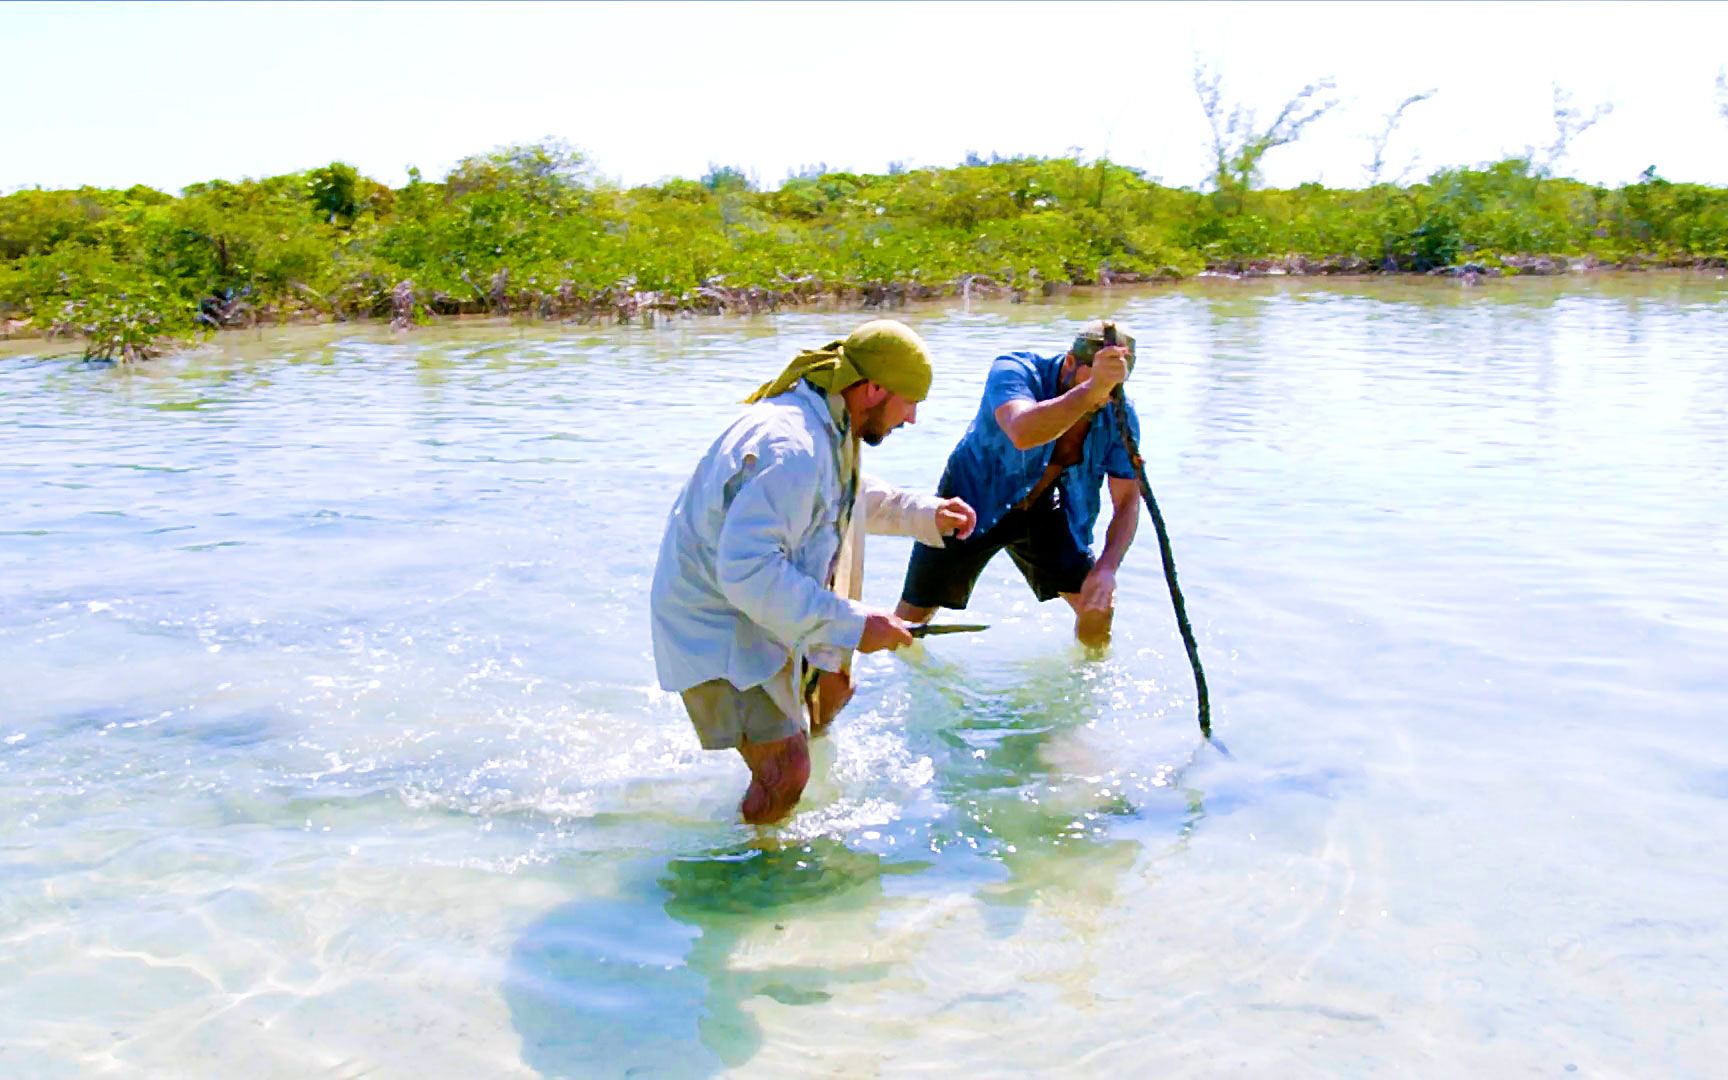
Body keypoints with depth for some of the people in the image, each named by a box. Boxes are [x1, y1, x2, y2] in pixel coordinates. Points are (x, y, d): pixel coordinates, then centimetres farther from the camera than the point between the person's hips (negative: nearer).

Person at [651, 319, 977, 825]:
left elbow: (853, 499, 26)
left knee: (832, 685, 26)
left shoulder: (828, 426, 2)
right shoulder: (789, 449, -33)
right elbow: (747, 573, -38)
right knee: (786, 772, -12)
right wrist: (853, 625, -34)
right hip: (717, 626, -10)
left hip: (766, 611, 10)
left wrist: (926, 514, 16)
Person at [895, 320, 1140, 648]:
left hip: (1040, 509, 4)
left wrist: (1106, 568, -30)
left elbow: (1128, 501, -14)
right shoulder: (1013, 371, -30)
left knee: (1099, 605, -1)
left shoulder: (1119, 415, -16)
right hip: (973, 502, -4)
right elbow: (1023, 433, -53)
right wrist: (1091, 387, -64)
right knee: (912, 617, 3)